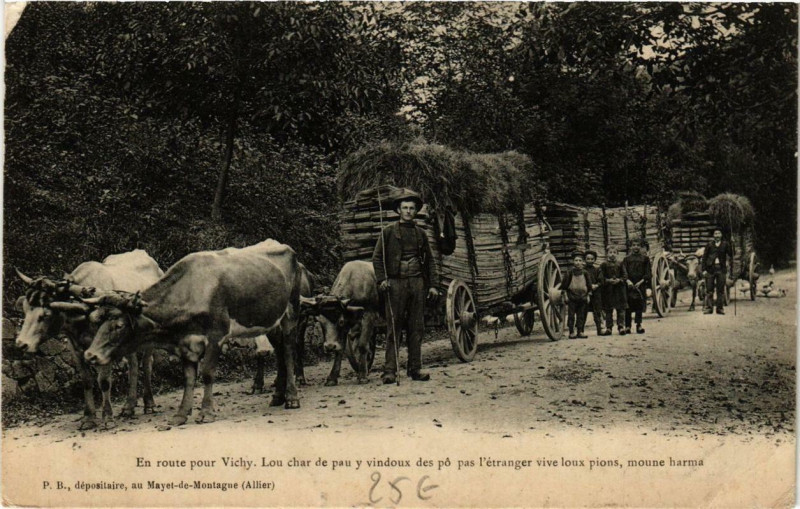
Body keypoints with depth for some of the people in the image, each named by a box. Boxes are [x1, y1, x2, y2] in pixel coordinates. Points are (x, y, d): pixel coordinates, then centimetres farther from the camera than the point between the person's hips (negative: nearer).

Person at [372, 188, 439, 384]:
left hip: (417, 283, 4)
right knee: (393, 327, -5)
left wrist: (432, 285, 12)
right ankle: (390, 370, -5)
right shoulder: (389, 231, 4)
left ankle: (415, 369, 11)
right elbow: (377, 257, 2)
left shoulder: (421, 233, 15)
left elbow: (429, 260, 19)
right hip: (396, 282, -4)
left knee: (417, 327, 5)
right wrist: (381, 279, -10)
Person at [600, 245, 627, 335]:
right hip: (608, 290, -1)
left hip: (619, 290, 1)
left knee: (621, 309, 0)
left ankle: (621, 326, 3)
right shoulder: (604, 265, 2)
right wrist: (608, 280, -17)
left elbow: (625, 276, 4)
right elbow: (601, 277, -2)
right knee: (608, 310, 3)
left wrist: (619, 280, -14)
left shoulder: (620, 265, 7)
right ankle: (609, 327, 9)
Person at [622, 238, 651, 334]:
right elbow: (624, 271, 0)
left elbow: (648, 272, 4)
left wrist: (641, 281, -10)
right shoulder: (627, 259, 9)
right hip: (629, 284, 0)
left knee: (639, 305, 0)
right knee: (628, 305, -3)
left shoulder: (645, 258, 9)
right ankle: (627, 326, -1)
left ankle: (639, 325, 4)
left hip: (640, 284, 0)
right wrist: (628, 280, -18)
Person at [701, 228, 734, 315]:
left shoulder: (725, 244, 5)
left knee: (721, 290, 1)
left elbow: (731, 257, 7)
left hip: (721, 269, 0)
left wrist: (731, 272, 2)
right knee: (709, 290, -3)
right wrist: (704, 270, -2)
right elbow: (704, 258, 7)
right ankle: (707, 308, 0)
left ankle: (720, 308, 7)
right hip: (710, 269, 0)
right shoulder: (709, 245, 5)